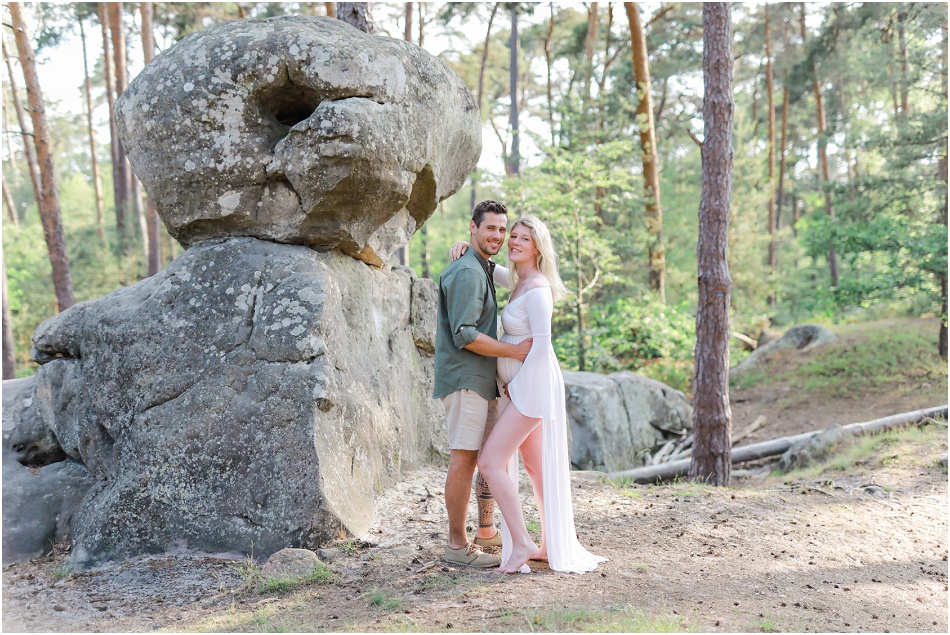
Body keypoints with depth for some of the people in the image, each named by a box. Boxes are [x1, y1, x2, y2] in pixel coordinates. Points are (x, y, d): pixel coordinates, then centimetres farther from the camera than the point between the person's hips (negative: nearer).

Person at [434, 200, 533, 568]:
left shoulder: (484, 270, 20)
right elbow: (464, 335, -20)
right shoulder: (467, 272, -13)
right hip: (464, 378, -11)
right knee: (464, 458, -9)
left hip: (484, 379, 11)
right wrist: (513, 351, -16)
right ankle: (458, 546, -5)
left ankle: (487, 529, 27)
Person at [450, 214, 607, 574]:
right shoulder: (518, 281, 10)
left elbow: (541, 345, -22)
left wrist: (516, 383, -13)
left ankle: (520, 545, -9)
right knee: (536, 467, 13)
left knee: (490, 461, -13)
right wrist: (465, 247, 8)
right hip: (521, 387, 10)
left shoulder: (537, 289, -17)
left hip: (533, 385, -10)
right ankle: (551, 545, 21)